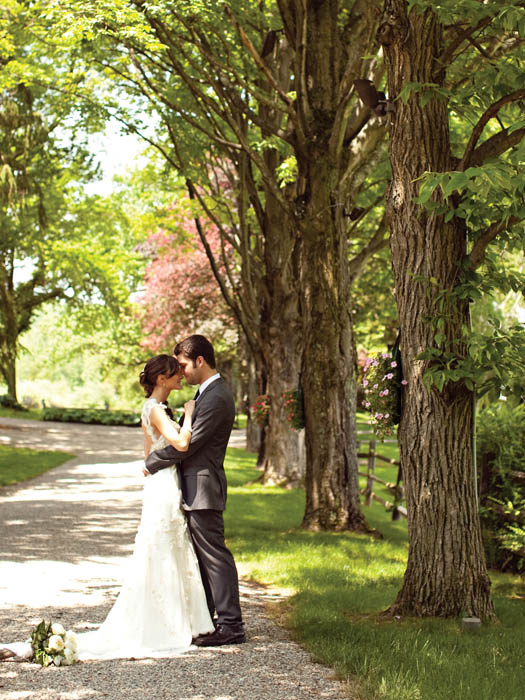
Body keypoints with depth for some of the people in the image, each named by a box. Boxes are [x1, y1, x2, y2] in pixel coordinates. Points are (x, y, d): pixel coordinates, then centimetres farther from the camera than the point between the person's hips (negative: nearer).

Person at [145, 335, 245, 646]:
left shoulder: (216, 398, -19)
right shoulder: (209, 391, 15)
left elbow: (187, 444, -19)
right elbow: (187, 432, 21)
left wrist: (151, 463, -9)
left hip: (203, 488, -11)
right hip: (194, 488, 11)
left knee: (214, 555, -7)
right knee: (200, 556, 15)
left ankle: (231, 625, -2)